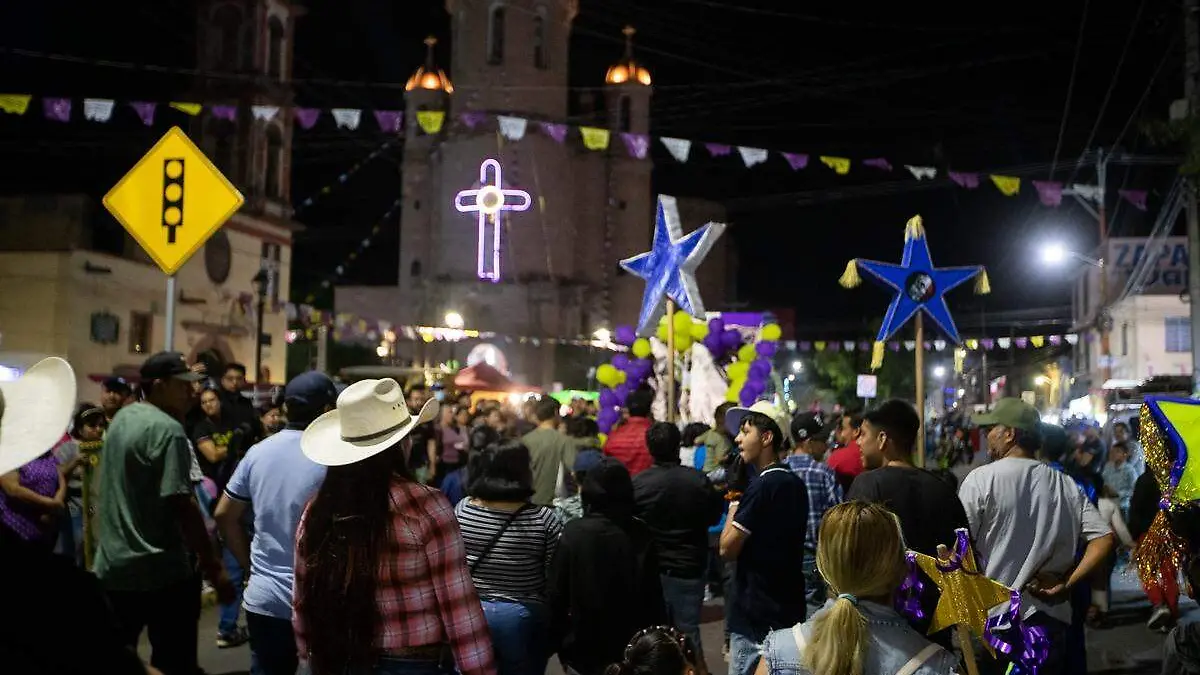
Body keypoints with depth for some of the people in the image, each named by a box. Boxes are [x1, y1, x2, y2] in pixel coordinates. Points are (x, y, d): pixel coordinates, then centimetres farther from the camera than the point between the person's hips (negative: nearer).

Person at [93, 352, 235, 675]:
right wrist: (214, 569, -19)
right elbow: (182, 504, -22)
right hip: (160, 571, -8)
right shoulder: (168, 430, -17)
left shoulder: (122, 418, 8)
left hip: (112, 567, 8)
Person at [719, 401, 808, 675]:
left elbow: (728, 548, -15)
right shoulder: (796, 484, 9)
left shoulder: (761, 486, -17)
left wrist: (735, 497, -5)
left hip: (756, 619, -9)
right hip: (790, 610, 9)